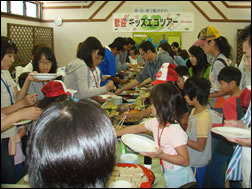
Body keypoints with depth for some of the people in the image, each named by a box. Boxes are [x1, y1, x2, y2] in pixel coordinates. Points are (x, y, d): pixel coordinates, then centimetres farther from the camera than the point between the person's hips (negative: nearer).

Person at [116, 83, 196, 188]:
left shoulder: (176, 131, -29)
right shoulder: (155, 122, -6)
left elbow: (185, 161, -25)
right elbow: (136, 129, 9)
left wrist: (161, 155, -35)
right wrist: (115, 134, 10)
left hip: (178, 177, -7)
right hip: (166, 173, 7)